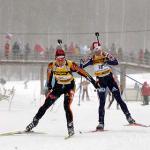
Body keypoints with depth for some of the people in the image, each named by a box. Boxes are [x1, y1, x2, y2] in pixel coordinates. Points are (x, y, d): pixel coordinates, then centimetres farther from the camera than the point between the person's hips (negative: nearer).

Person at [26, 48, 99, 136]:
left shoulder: (71, 65, -26)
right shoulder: (52, 65, -17)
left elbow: (83, 73, -18)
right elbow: (49, 77, 4)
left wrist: (94, 82, -14)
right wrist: (49, 88, 6)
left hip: (69, 87, -3)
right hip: (58, 86, 3)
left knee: (67, 106, -22)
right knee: (46, 105, 2)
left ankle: (70, 127, -9)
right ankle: (35, 122, 19)